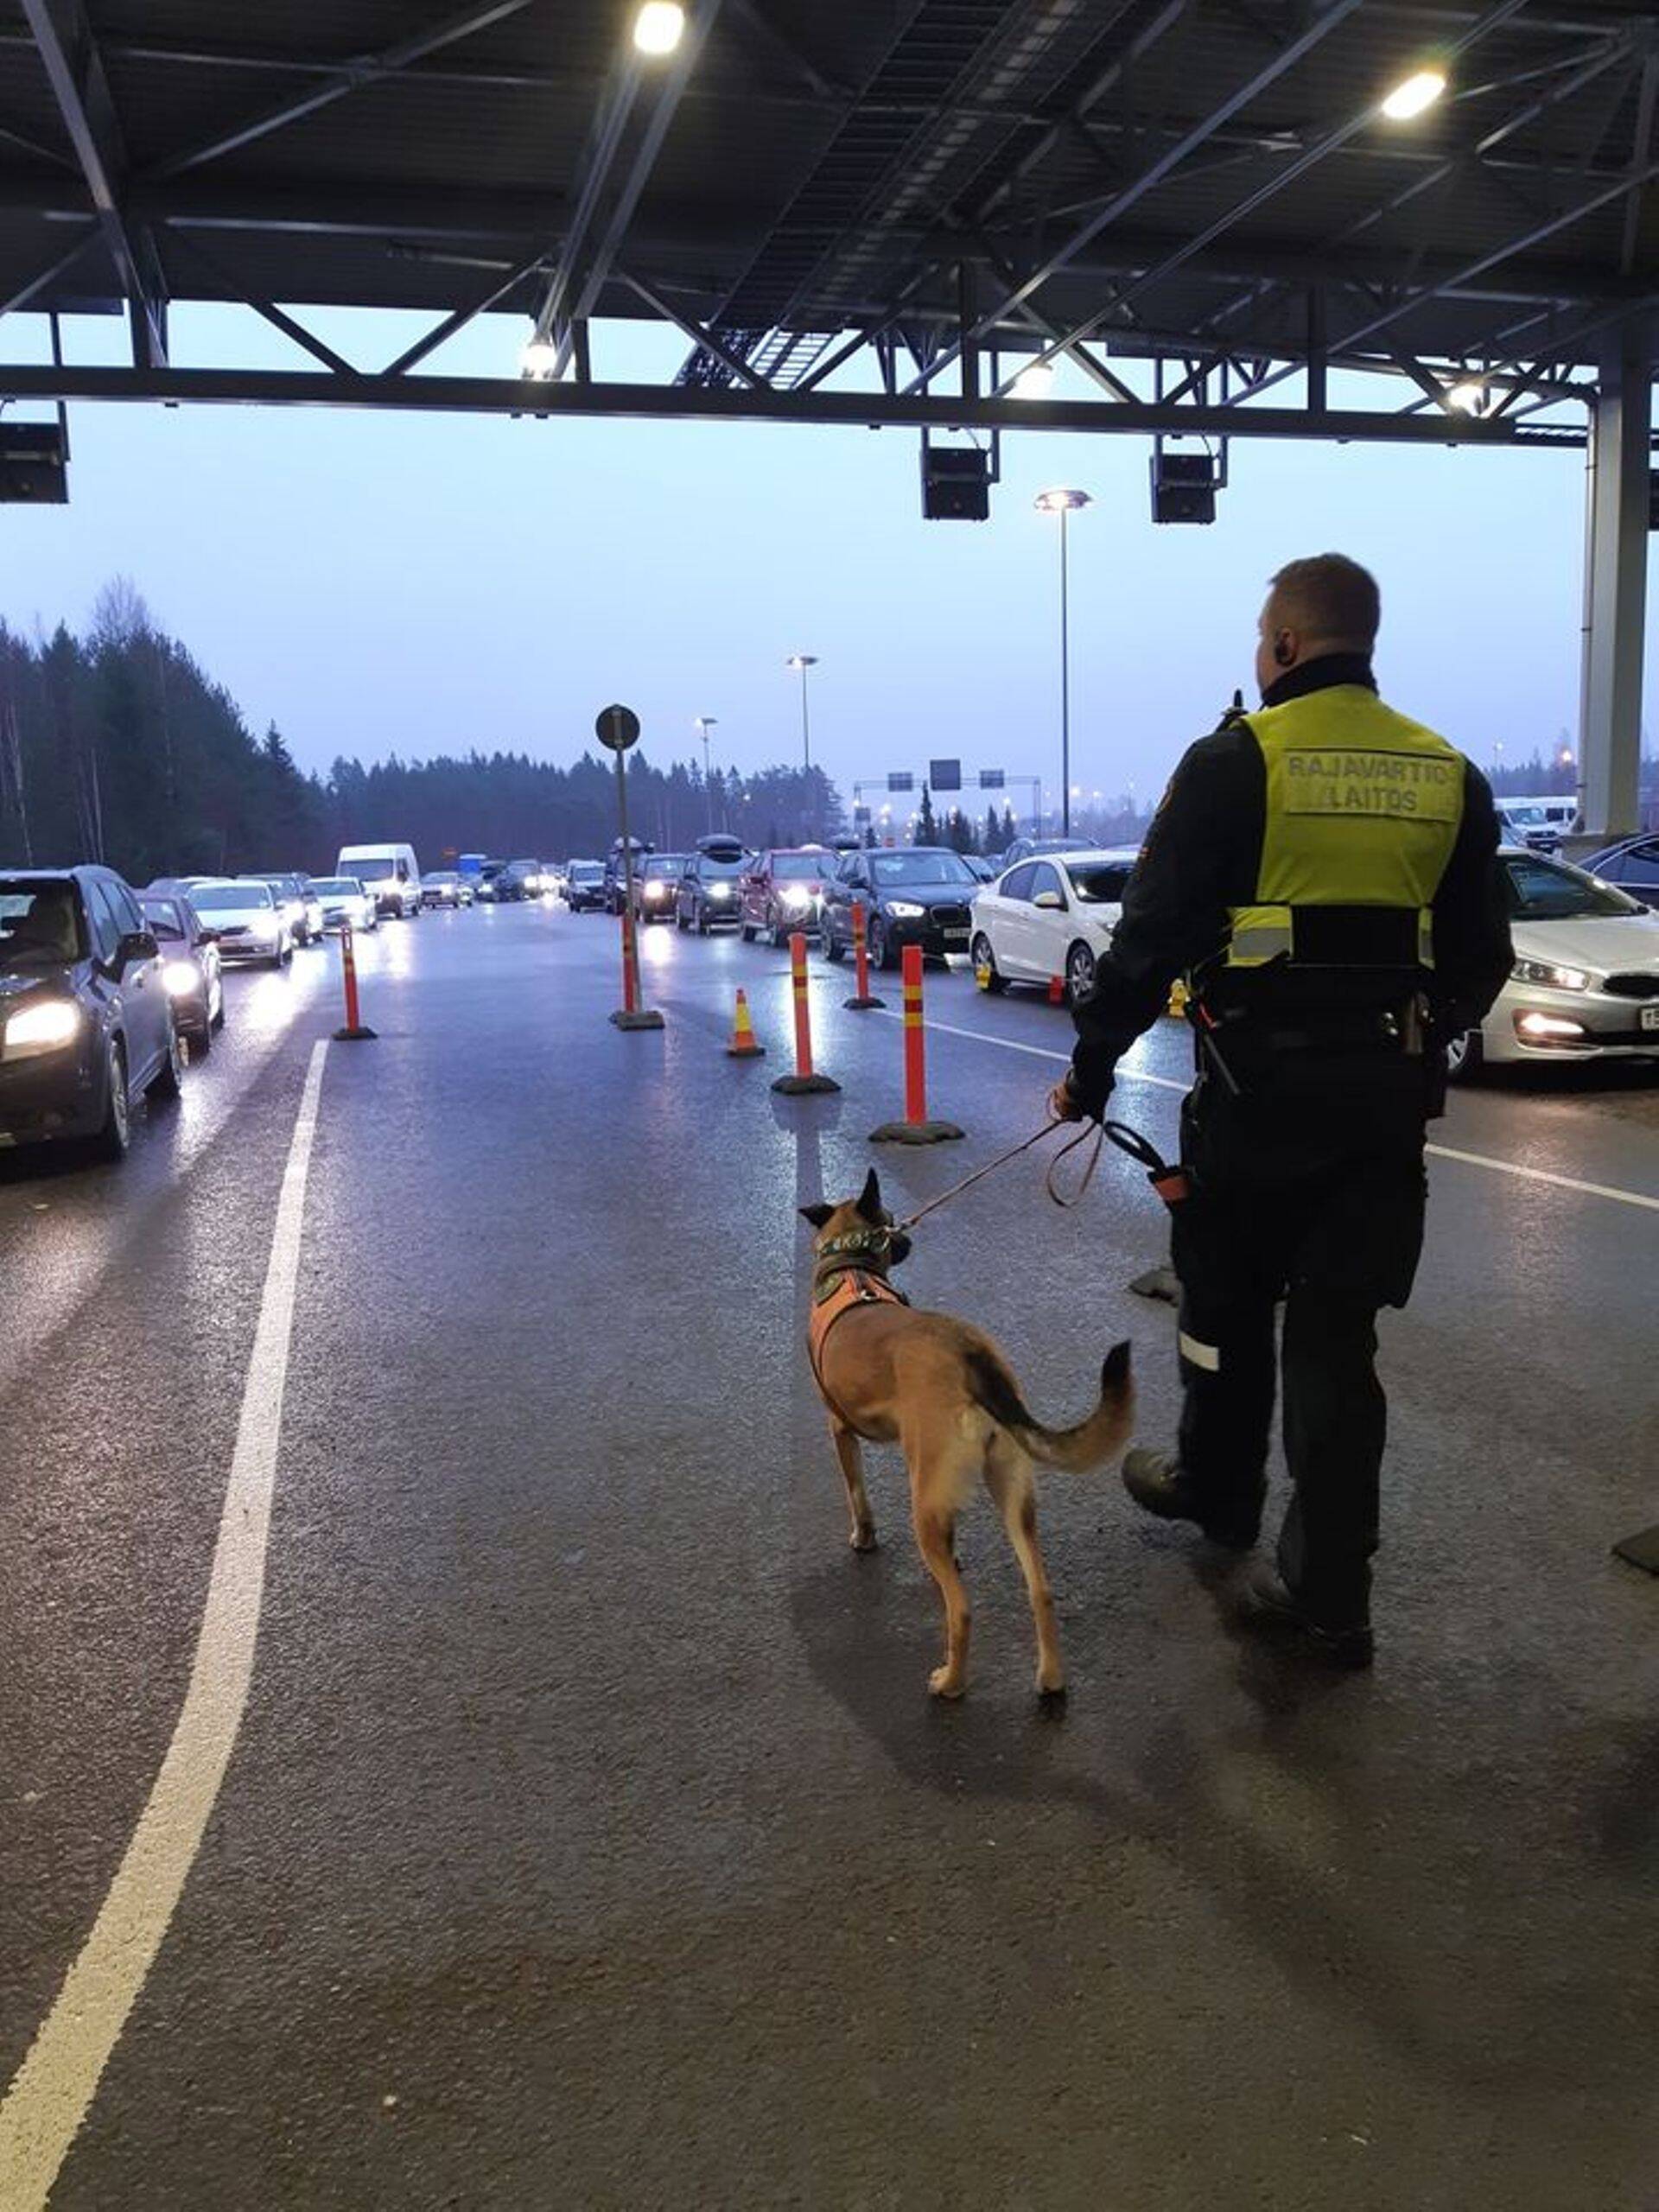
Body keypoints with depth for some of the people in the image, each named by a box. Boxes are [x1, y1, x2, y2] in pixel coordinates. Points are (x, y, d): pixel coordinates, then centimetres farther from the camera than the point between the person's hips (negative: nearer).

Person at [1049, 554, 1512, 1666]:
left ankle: (1218, 1490, 40)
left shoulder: (1235, 760, -9)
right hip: (1389, 1095, 4)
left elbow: (1154, 936, -12)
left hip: (1260, 1086, -4)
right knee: (1339, 1334, 8)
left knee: (1229, 1304, 17)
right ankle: (1328, 1594, 12)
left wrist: (1091, 1066, -1)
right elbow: (1482, 955, 12)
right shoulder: (1449, 774, 7)